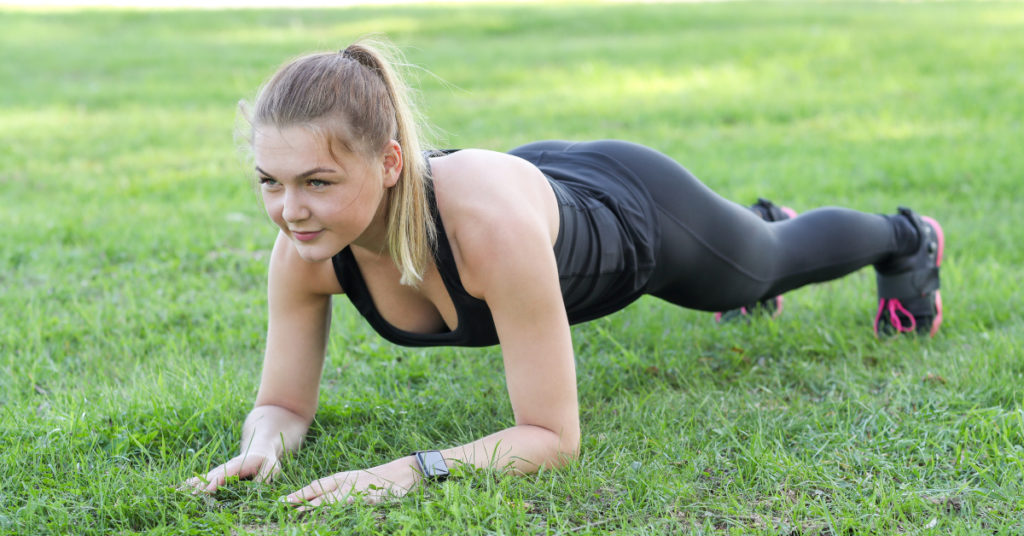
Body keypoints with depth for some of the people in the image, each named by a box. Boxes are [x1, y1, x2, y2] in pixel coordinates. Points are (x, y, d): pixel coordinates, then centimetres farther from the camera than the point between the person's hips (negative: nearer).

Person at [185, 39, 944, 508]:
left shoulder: (490, 221, -52)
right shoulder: (306, 246, -36)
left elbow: (553, 435, -45)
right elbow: (285, 403, -23)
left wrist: (409, 471, -56)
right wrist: (264, 443, -45)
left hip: (637, 212, -4)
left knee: (776, 259, 31)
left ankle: (907, 238, 66)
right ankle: (764, 215, 78)